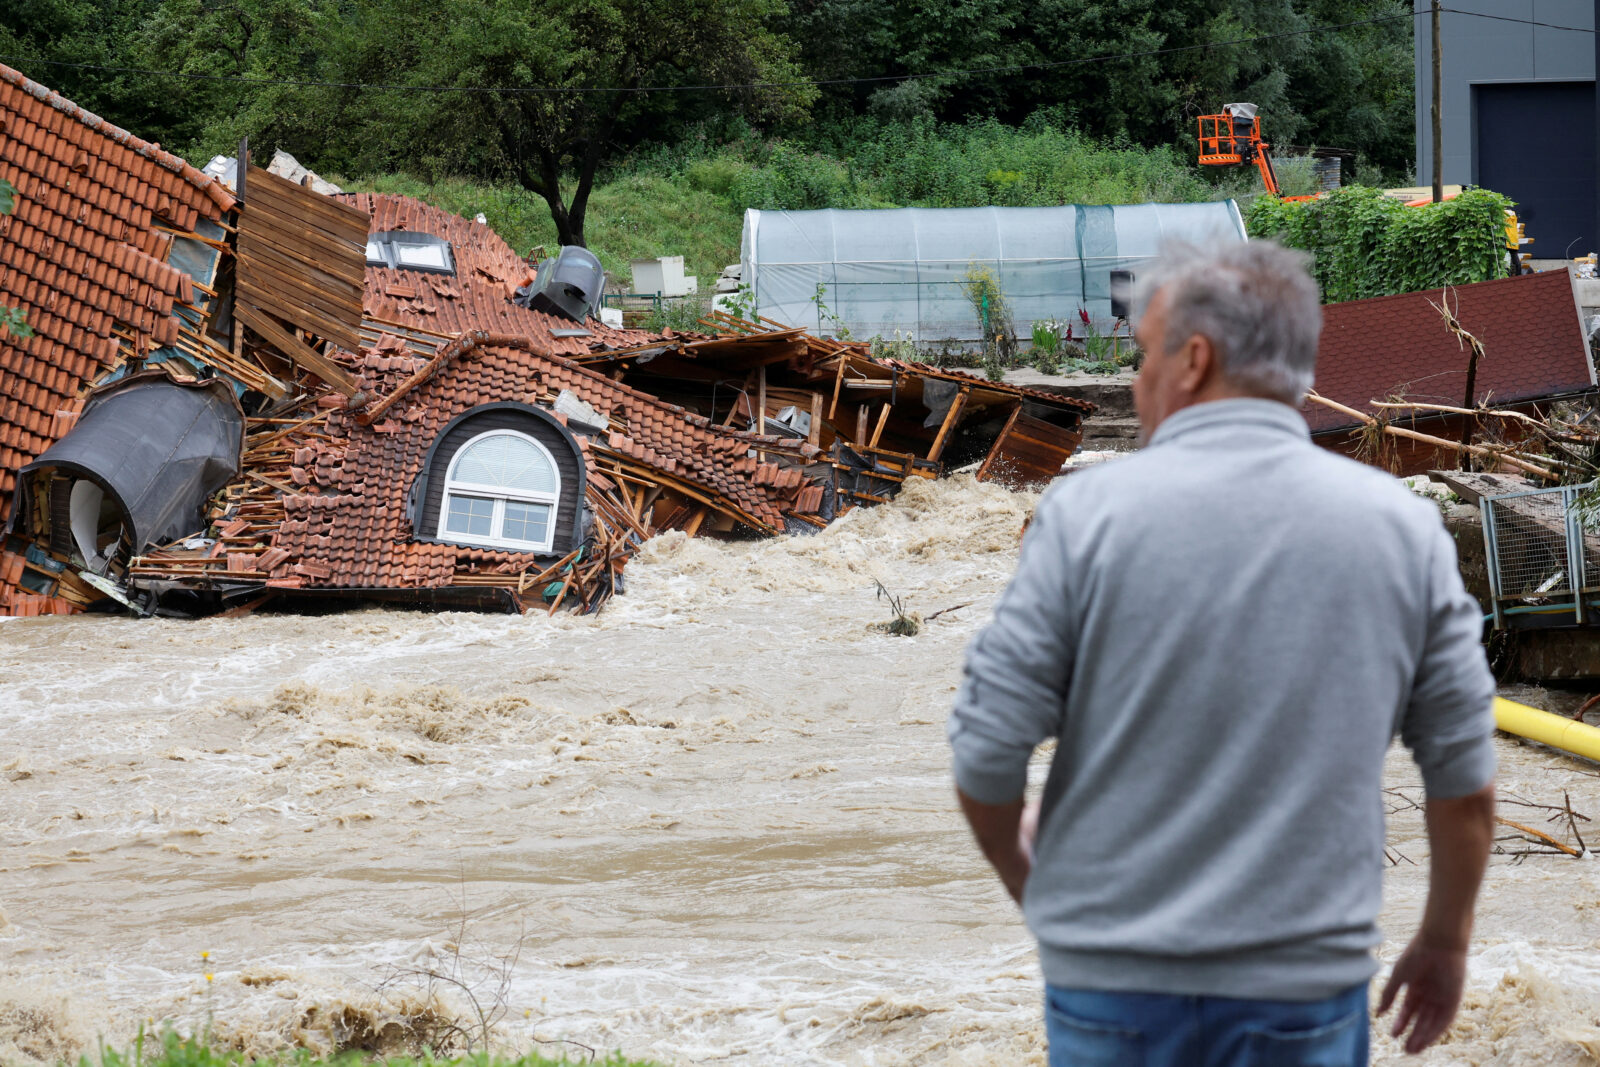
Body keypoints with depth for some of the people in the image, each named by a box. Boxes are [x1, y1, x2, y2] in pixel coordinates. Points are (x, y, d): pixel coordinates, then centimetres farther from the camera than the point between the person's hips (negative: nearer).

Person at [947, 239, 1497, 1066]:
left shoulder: (1088, 514, -8)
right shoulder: (1401, 527, -1)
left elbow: (987, 757, -6)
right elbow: (1464, 778, 3)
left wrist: (1018, 867, 15)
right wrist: (1445, 941, 18)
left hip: (1114, 988, -1)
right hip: (1305, 996, 1)